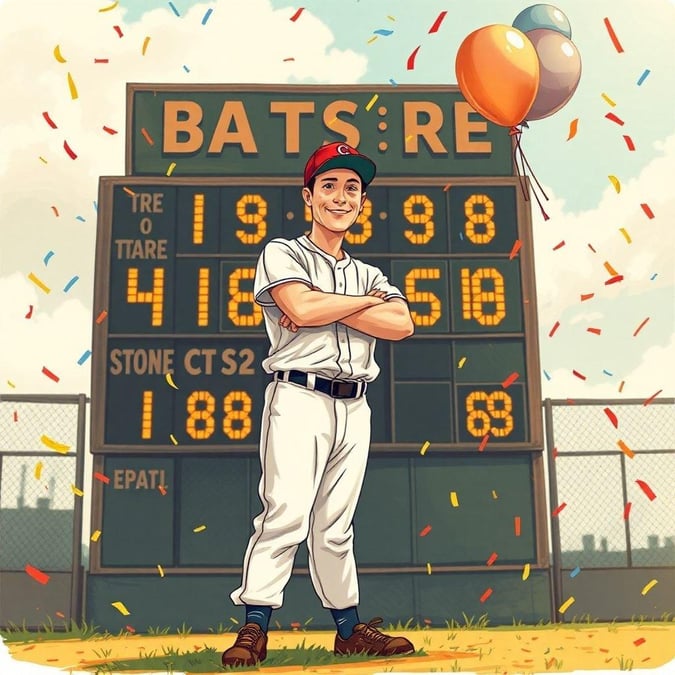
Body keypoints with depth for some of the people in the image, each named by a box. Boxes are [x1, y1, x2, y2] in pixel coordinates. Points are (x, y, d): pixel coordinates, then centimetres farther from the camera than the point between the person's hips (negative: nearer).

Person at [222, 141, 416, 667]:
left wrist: (325, 307, -7)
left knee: (336, 525, 10)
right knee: (286, 514, -14)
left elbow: (402, 324, 1)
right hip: (299, 398, -5)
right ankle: (254, 630, -10)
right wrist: (366, 301, -1)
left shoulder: (368, 273, 20)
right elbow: (302, 309, -15)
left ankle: (350, 629, 17)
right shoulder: (282, 254, 6)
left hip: (354, 407, 5)